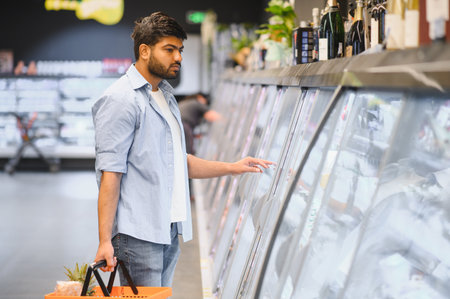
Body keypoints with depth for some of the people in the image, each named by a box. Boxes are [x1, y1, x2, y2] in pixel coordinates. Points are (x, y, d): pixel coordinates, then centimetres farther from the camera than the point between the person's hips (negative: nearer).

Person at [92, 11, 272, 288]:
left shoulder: (165, 96, 19)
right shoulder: (120, 100, -11)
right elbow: (110, 173, -16)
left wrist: (231, 168, 17)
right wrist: (105, 240, -21)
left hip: (169, 231, 9)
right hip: (137, 234, -9)